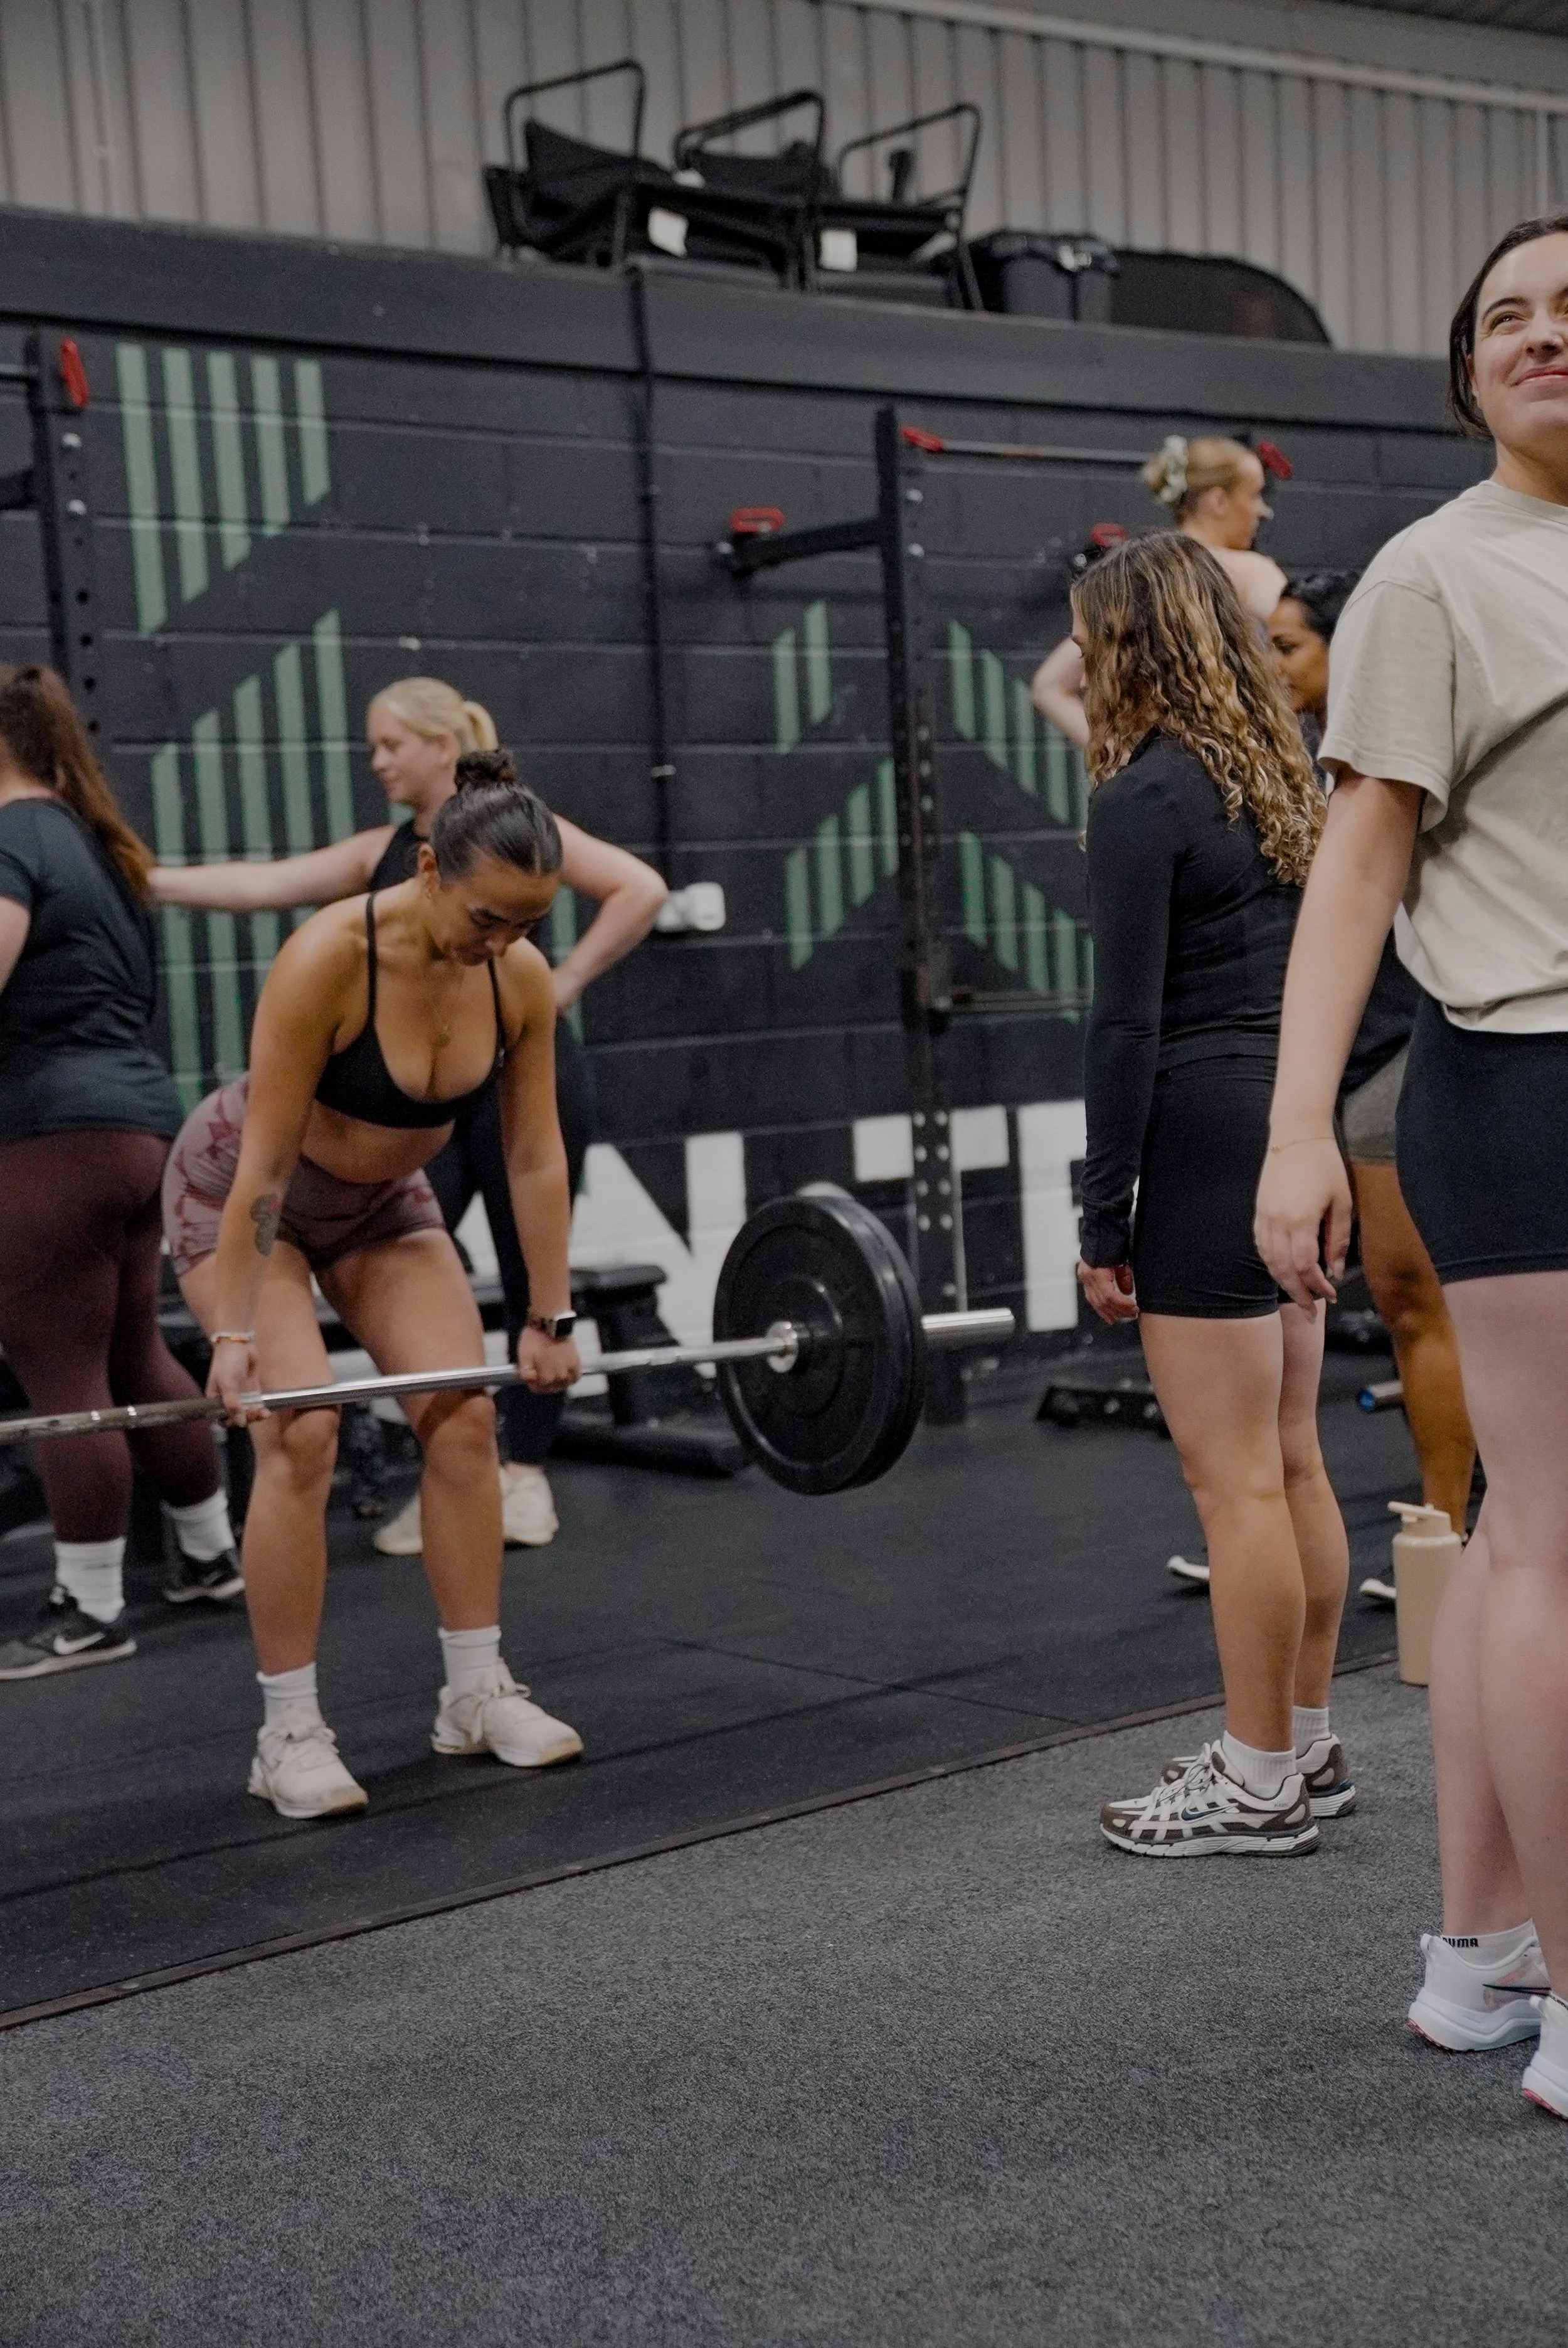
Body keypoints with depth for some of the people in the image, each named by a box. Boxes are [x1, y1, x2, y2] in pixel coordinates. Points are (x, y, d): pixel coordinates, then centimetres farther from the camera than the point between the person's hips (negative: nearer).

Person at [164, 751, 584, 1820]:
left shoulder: (523, 978, -19)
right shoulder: (329, 958, -34)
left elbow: (537, 1153, -8)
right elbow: (266, 1161, -30)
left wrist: (552, 1314, -6)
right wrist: (235, 1334, -28)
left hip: (379, 1200, 5)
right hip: (239, 1190, -5)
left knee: (466, 1414, -5)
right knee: (302, 1432, -18)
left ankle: (478, 1693, 8)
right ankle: (290, 1732, -7)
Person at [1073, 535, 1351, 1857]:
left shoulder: (1146, 795, -11)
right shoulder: (1281, 779, 14)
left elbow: (1128, 1023, -15)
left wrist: (1105, 1218, -11)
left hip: (1207, 1140, -9)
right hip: (1298, 1123, 9)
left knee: (1236, 1479, -3)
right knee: (1292, 1462, 14)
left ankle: (1259, 1787, 5)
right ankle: (1307, 1750, 23)